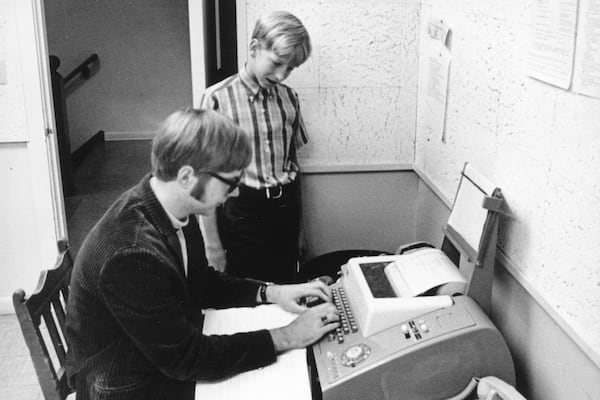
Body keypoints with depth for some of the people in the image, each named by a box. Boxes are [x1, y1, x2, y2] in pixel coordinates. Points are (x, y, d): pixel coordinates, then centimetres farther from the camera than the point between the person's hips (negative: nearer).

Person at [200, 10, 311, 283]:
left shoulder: (289, 98, 3)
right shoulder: (218, 99, -11)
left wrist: (300, 227, 18)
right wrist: (213, 248, -8)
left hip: (286, 210, 4)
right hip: (241, 213, -4)